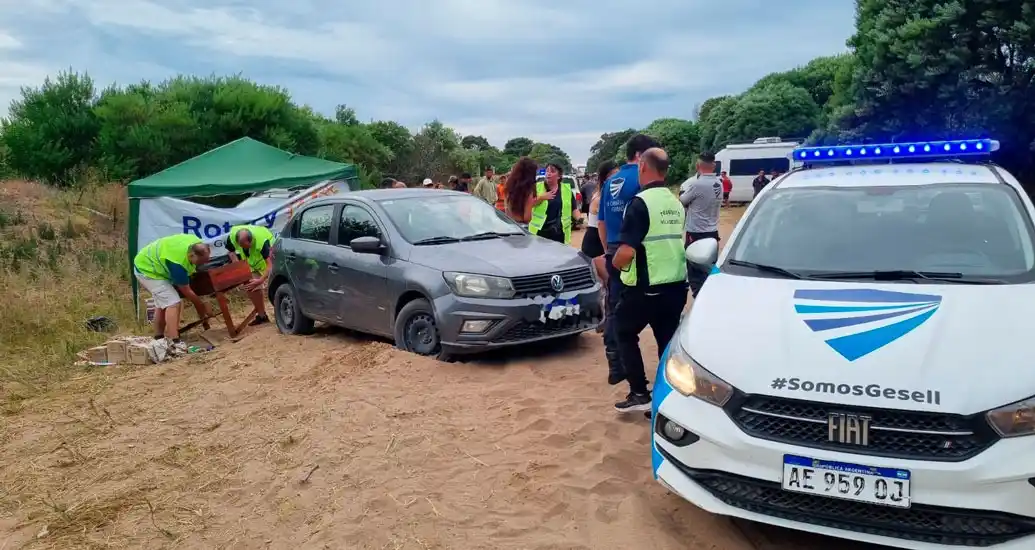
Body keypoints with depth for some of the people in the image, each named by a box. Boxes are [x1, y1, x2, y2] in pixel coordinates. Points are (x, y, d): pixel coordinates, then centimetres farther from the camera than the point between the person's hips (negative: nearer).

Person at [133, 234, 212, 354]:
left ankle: (158, 340, 31)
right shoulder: (178, 263, -37)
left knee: (163, 303, 19)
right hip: (147, 270, -10)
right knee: (172, 303, -20)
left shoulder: (197, 244, -17)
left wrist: (191, 269, 16)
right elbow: (186, 291, -23)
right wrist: (203, 307, -12)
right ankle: (174, 344, -24)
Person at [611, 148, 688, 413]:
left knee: (625, 333, 13)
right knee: (668, 342, 13)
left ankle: (639, 394, 8)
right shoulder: (676, 203, 9)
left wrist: (615, 262, -4)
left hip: (646, 288, -7)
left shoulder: (640, 202, -16)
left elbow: (626, 252, -23)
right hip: (676, 285, 7)